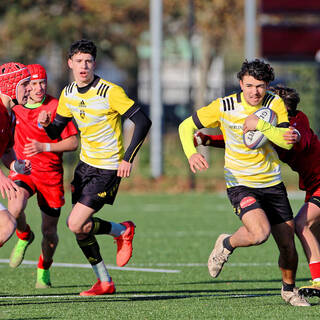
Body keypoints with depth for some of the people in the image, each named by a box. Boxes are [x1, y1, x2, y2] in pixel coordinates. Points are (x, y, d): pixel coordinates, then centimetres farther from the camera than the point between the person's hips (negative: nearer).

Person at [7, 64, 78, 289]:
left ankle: (44, 269, 33)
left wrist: (43, 147, -20)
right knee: (15, 209, -30)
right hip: (22, 170, 1)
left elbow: (73, 143, -9)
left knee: (50, 233, 3)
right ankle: (24, 237, 4)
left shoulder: (56, 107, -8)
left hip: (51, 175, -1)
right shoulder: (14, 107, 1)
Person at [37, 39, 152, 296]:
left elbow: (143, 121, -19)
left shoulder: (110, 92, -18)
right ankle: (105, 282, 19)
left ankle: (123, 231, 12)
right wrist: (46, 124, -12)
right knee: (78, 227, 5)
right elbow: (57, 132, 12)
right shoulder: (68, 94, 3)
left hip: (108, 169, -7)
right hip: (86, 164, 7)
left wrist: (128, 158, -22)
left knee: (77, 224, -14)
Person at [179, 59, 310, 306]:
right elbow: (186, 126, -1)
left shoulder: (275, 103, -5)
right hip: (240, 183, -4)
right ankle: (226, 245, 5)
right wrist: (191, 154, -18)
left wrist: (260, 125, -27)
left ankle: (289, 290, 34)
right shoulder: (224, 107, -11)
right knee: (260, 233, -28)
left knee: (288, 244, 6)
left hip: (273, 183, 4)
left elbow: (287, 142, -15)